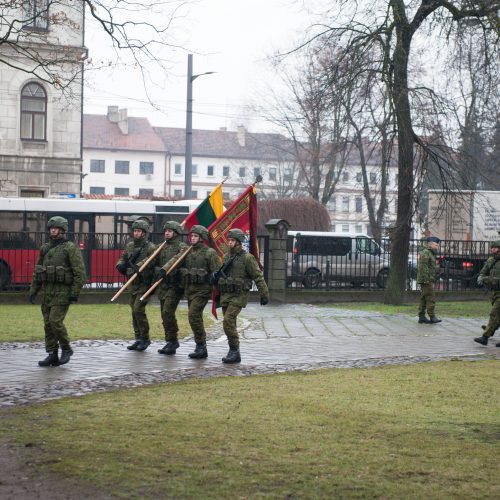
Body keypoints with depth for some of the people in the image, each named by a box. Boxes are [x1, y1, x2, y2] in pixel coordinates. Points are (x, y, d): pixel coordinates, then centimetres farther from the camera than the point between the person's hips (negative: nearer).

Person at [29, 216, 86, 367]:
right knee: (48, 324, 5)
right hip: (48, 291, 7)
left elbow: (80, 271, -11)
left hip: (63, 292, -7)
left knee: (55, 321, -14)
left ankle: (66, 349, 5)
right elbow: (37, 271, 19)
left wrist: (75, 292, -16)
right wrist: (33, 290, 12)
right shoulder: (45, 248, 13)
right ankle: (52, 355, 10)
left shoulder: (70, 248, -7)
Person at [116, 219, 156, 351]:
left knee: (138, 309, -15)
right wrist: (120, 265, -3)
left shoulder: (150, 247, -11)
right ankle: (138, 339, 18)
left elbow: (152, 263, -21)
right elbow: (122, 259, 19)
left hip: (144, 284, -7)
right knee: (134, 312, 9)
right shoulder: (129, 246, 10)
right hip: (132, 284, 7)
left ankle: (145, 338, -3)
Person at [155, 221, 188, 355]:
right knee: (165, 314, 8)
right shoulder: (162, 247, 17)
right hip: (163, 285, 7)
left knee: (167, 312, -16)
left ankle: (173, 341, -6)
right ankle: (170, 343, 14)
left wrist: (164, 269, -36)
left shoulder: (181, 247, -5)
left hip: (174, 285, -7)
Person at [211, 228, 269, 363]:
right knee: (230, 324, 8)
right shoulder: (226, 257, 12)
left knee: (228, 321, -18)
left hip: (239, 296, -7)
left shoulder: (247, 257, -8)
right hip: (225, 295, 7)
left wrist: (264, 295, -9)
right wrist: (215, 277, 1)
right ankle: (234, 353, 16)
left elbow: (258, 277, -8)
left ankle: (234, 351, -12)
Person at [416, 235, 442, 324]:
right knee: (430, 298, -10)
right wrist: (426, 279, -24)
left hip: (427, 280, 10)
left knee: (424, 299, 8)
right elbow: (423, 267, -20)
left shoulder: (430, 253, 21)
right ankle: (432, 317, -11)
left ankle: (421, 317, 8)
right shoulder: (425, 253, -12)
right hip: (426, 280, -10)